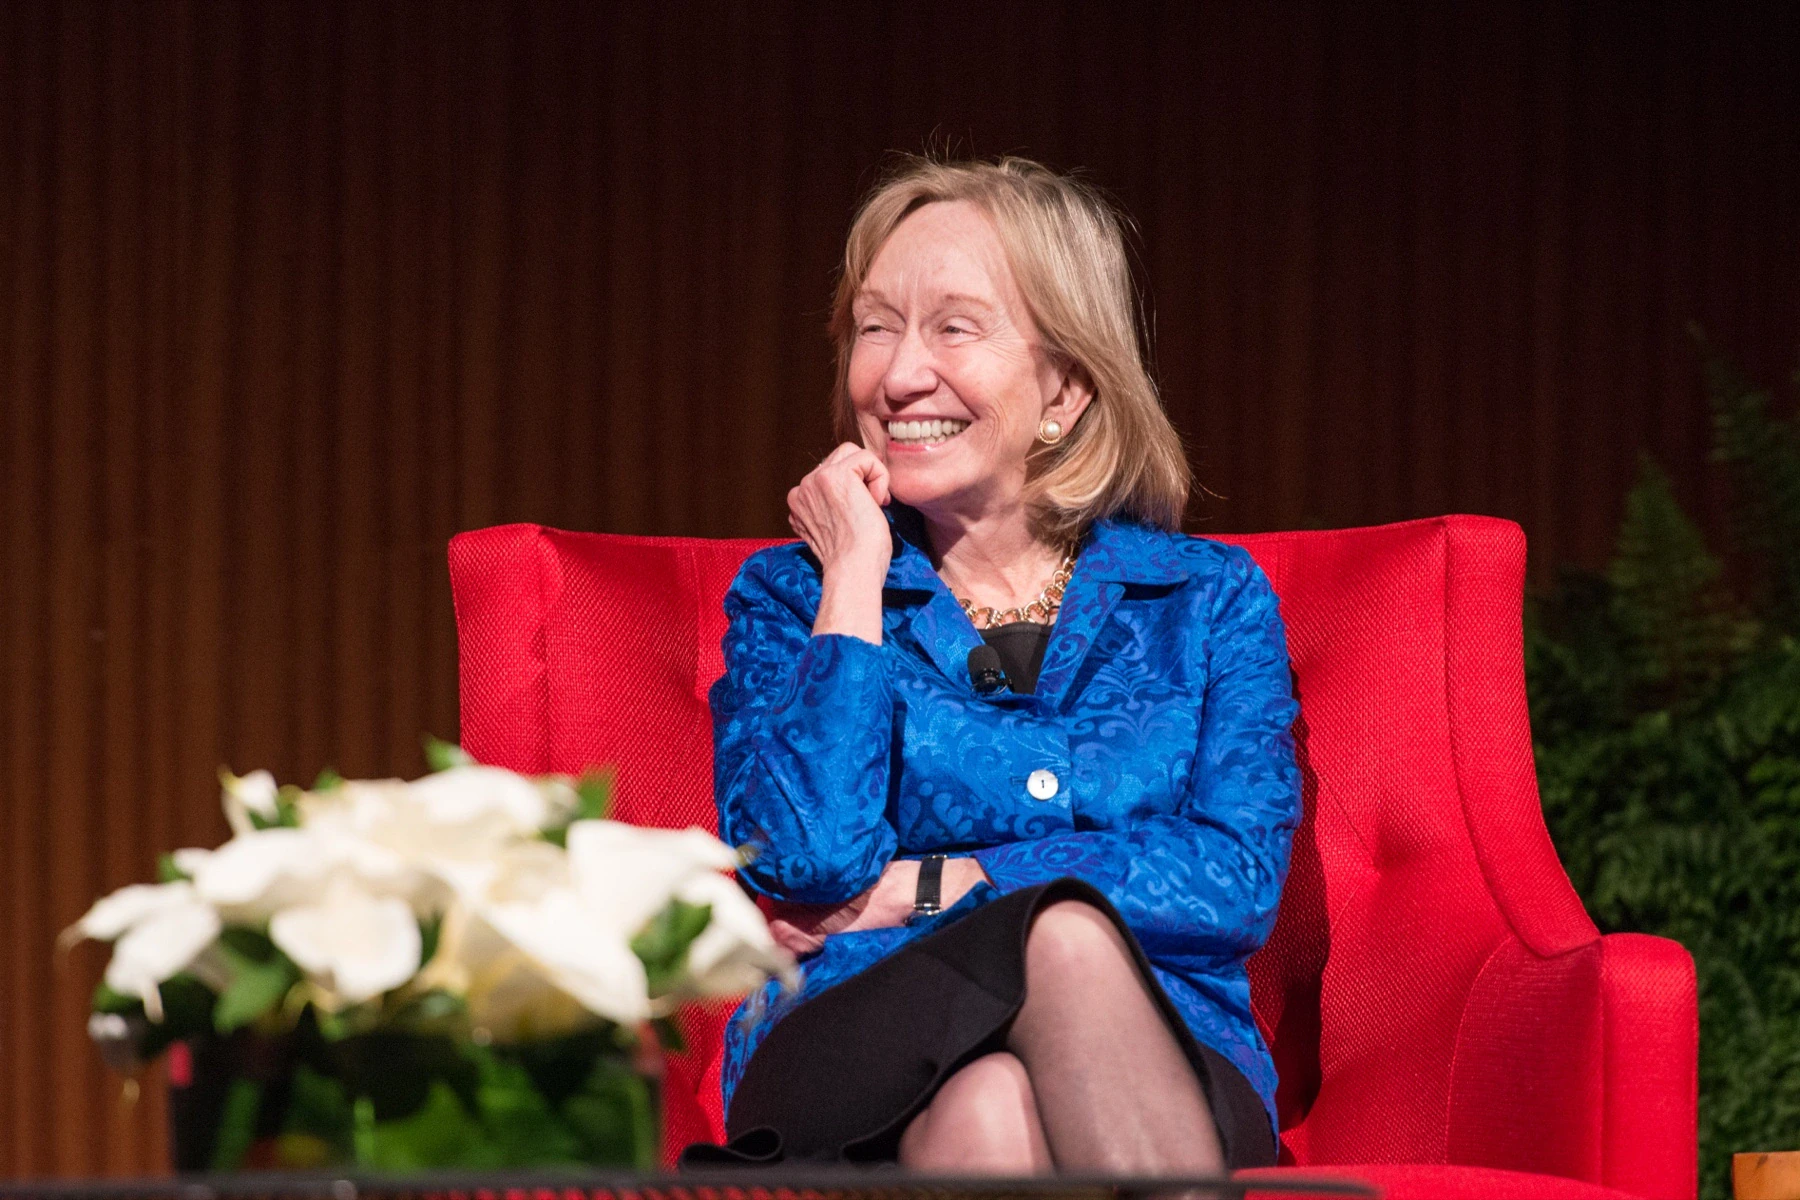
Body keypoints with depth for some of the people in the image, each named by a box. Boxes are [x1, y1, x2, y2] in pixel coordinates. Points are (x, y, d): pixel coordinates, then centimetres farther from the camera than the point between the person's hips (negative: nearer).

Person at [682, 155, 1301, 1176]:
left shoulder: (1211, 602, 17)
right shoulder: (792, 595, 17)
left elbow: (1238, 881, -1)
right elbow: (810, 857, -4)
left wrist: (928, 888, -4)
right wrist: (855, 576, 3)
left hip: (1164, 1080, 1)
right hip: (857, 1072, -1)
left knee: (1067, 932, -37)